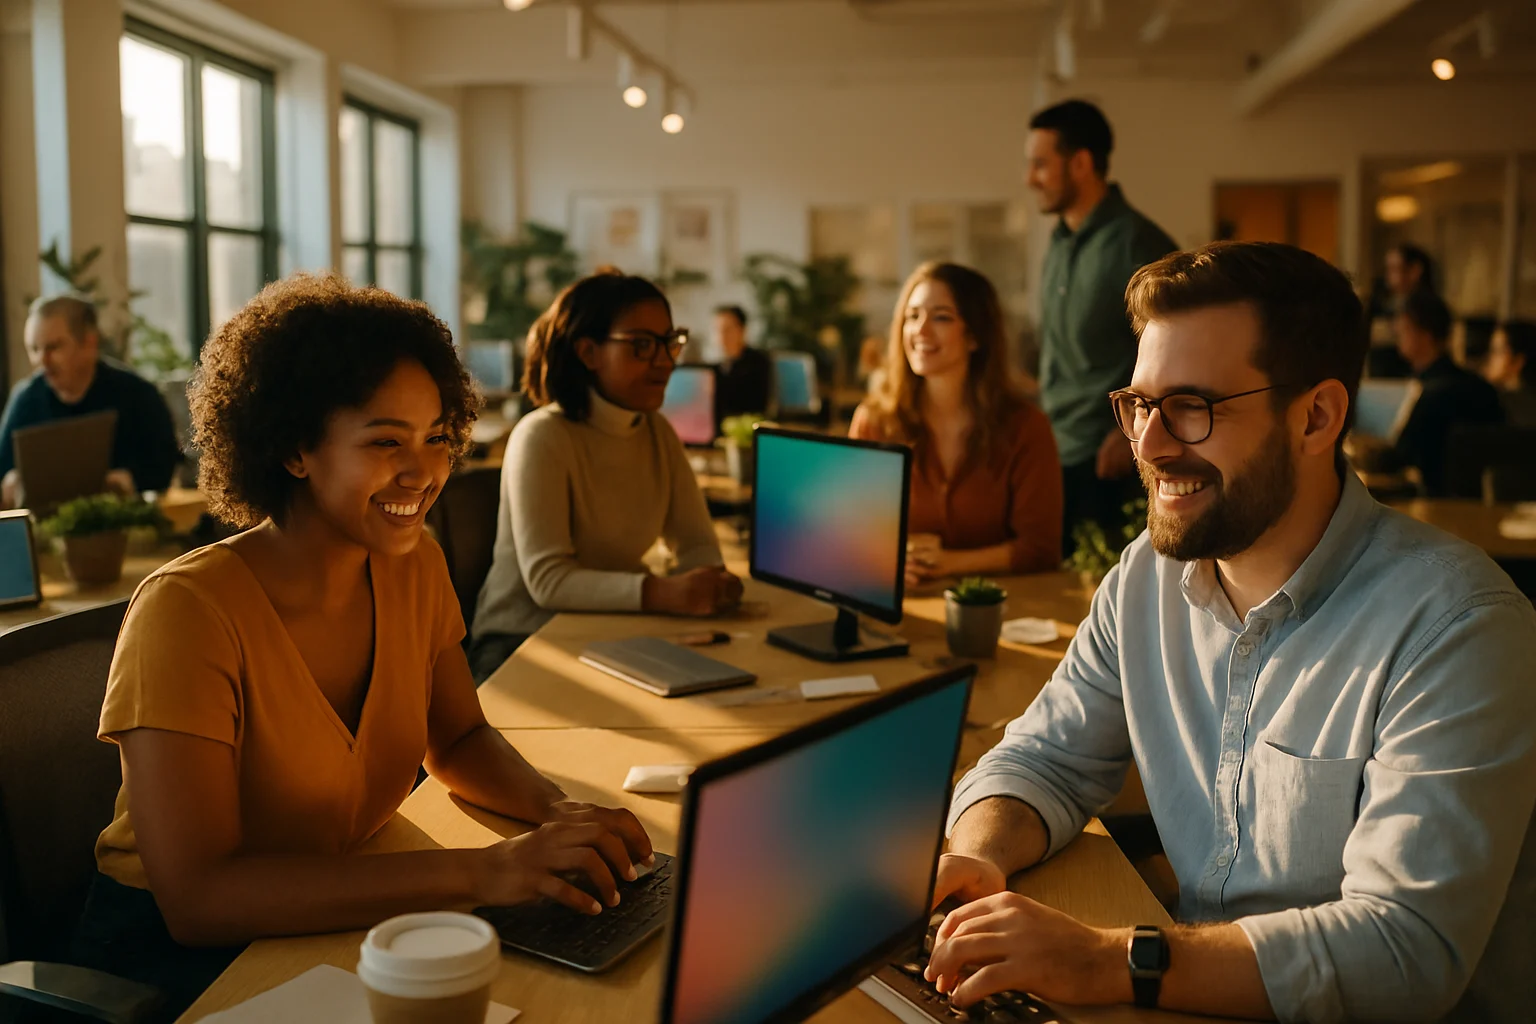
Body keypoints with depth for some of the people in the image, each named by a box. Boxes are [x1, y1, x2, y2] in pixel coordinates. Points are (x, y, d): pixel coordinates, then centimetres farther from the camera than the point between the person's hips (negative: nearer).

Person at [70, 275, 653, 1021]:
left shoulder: (414, 567, -3)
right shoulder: (188, 611, -23)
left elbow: (458, 740, 8)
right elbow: (197, 897, -29)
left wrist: (556, 810, -14)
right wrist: (478, 872, -36)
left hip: (339, 922, 6)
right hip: (172, 950, -6)